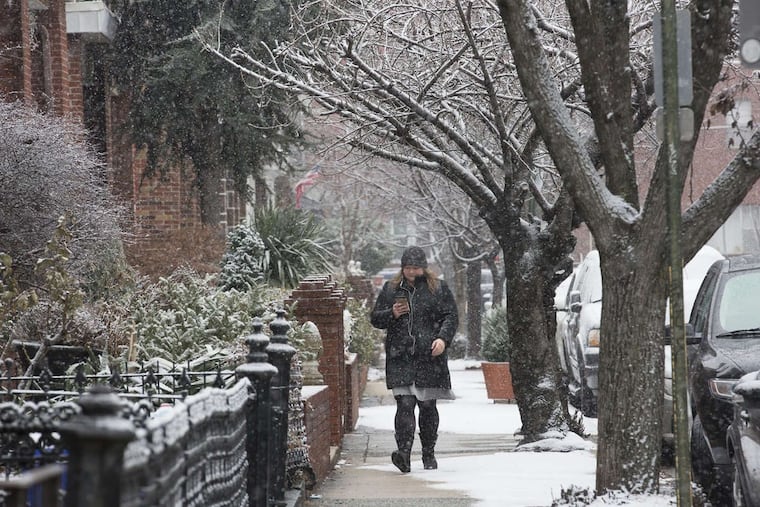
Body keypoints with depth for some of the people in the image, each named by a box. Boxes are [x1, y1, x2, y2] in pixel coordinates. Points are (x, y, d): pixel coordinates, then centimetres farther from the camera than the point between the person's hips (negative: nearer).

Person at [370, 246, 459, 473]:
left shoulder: (439, 288, 8)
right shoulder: (390, 288, 13)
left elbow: (451, 317, 3)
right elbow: (375, 318, 16)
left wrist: (443, 339, -14)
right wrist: (392, 314, -6)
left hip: (429, 356, 0)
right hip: (400, 357, 0)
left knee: (428, 405, 5)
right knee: (404, 403, -14)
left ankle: (429, 454, 18)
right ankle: (404, 452, -23)